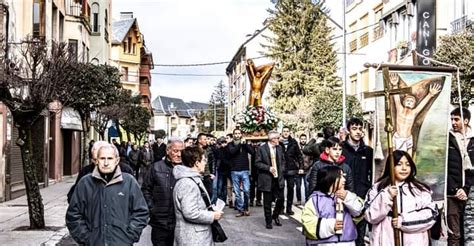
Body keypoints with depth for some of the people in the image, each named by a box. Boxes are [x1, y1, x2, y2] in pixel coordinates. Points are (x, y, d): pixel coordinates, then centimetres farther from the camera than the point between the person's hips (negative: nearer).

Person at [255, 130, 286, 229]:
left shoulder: (279, 148, 7)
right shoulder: (261, 149, -7)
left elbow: (283, 161, 17)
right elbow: (257, 163, -8)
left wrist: (282, 170, 1)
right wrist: (268, 168, -17)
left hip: (278, 178, 4)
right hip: (267, 179, -4)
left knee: (281, 199, 4)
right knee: (267, 202, 4)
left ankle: (275, 216, 28)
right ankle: (268, 221, 18)